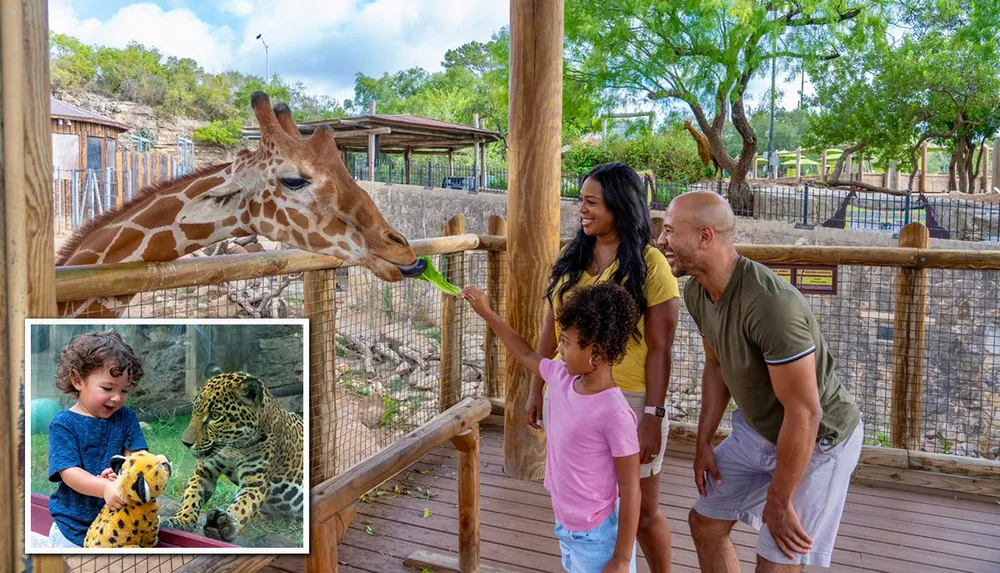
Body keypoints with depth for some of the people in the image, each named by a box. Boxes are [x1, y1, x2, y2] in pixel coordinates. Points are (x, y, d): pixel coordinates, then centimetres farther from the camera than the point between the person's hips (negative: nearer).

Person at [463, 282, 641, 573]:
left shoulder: (614, 413, -26)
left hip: (597, 538, -7)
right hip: (565, 527, 7)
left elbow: (630, 490, -21)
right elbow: (527, 355, 15)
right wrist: (487, 313, 17)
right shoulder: (560, 378, -6)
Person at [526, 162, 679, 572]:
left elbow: (659, 349, -12)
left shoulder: (649, 264, -10)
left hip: (629, 400, -4)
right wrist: (536, 388, 11)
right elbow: (550, 329, 10)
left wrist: (654, 416, -15)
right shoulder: (572, 259, 6)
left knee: (643, 510, 11)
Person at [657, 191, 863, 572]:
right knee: (704, 522, 15)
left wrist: (779, 502, -20)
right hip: (757, 430, 8)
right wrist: (703, 443, 8)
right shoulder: (696, 292, -9)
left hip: (817, 440, -8)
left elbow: (804, 413, -30)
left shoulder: (770, 303, -35)